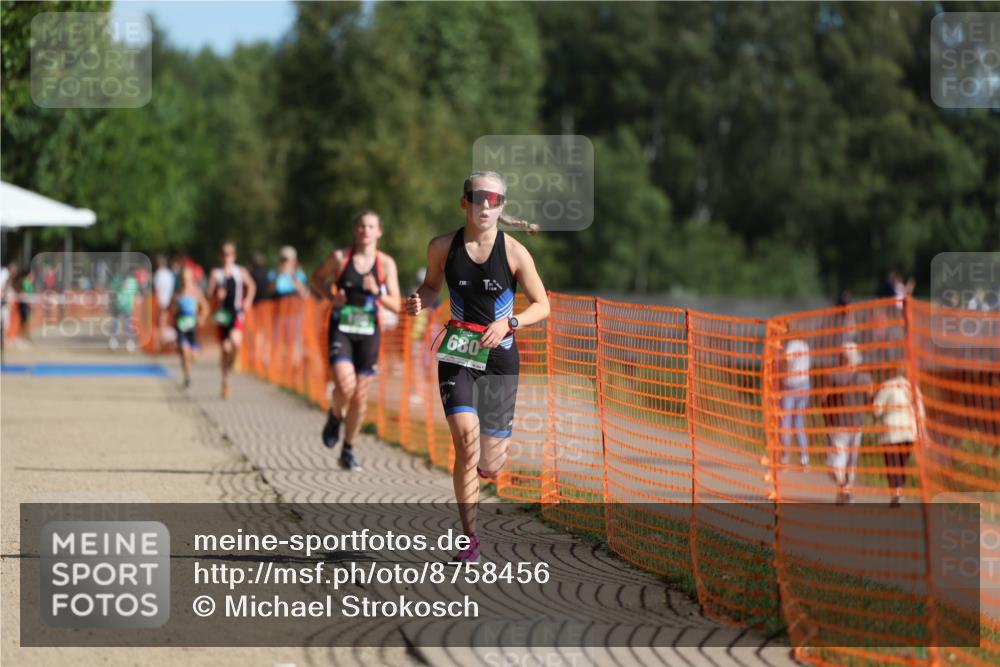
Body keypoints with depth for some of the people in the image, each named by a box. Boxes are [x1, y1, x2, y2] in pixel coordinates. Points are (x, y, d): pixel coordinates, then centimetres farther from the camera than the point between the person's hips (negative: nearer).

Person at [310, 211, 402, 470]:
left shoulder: (386, 264, 0)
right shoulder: (340, 258, -2)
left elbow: (396, 306, -1)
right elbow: (316, 277, 15)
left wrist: (377, 292, -19)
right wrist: (332, 296, -3)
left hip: (368, 334, 2)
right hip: (341, 330, -2)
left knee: (360, 396, 4)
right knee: (345, 385, -21)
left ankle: (349, 451, 20)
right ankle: (335, 416, 14)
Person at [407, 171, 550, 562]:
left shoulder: (514, 253, -6)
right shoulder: (443, 247, -1)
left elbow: (542, 305, 0)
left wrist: (508, 324, -18)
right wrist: (419, 301, -5)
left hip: (498, 355, 0)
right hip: (456, 353, 0)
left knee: (490, 466, 3)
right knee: (465, 438, -21)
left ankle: (496, 453, 45)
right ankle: (469, 539, -13)